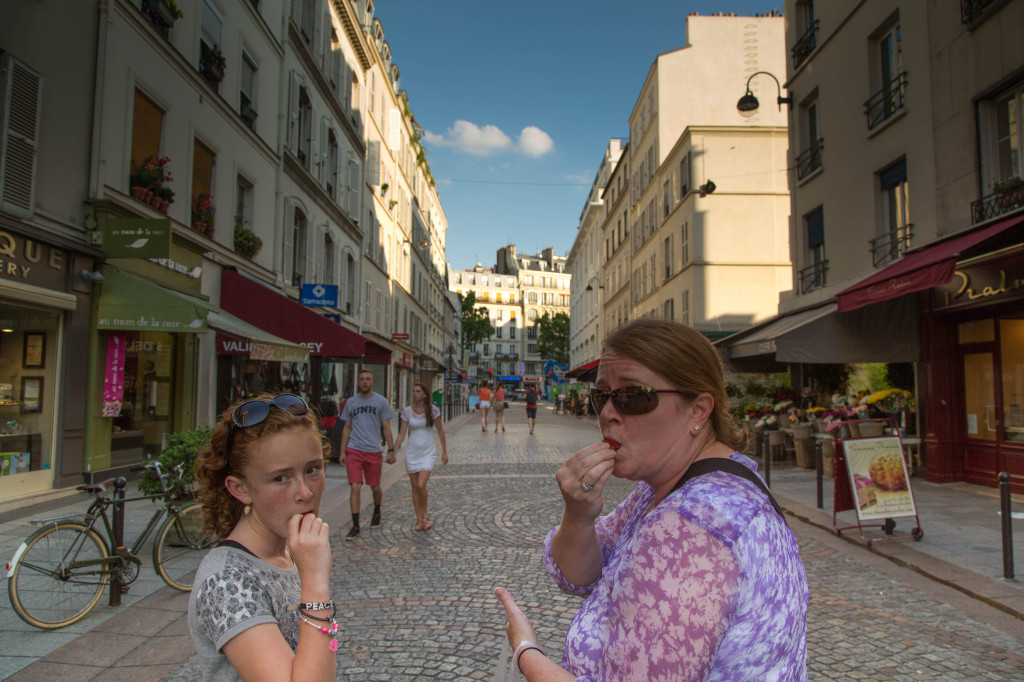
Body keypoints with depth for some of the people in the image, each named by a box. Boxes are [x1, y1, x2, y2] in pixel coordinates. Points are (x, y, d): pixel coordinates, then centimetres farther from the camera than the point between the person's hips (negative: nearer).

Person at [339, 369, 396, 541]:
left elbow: (387, 428, 2)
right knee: (355, 488, -6)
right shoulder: (351, 402, 7)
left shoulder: (381, 401, 2)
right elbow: (346, 428, 12)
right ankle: (355, 527, 0)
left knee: (375, 488, 10)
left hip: (373, 451, -1)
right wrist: (342, 452, 6)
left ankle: (377, 512, 39)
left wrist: (391, 451, -4)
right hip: (354, 450, 1)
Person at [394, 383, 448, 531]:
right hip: (412, 452, 2)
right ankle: (419, 519, 20)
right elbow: (401, 434, 2)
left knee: (421, 485, -16)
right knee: (415, 488, 7)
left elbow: (440, 431, 2)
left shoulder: (433, 410, -5)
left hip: (428, 453, -2)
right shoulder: (407, 412, -1)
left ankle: (425, 515, 7)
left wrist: (444, 451, 3)